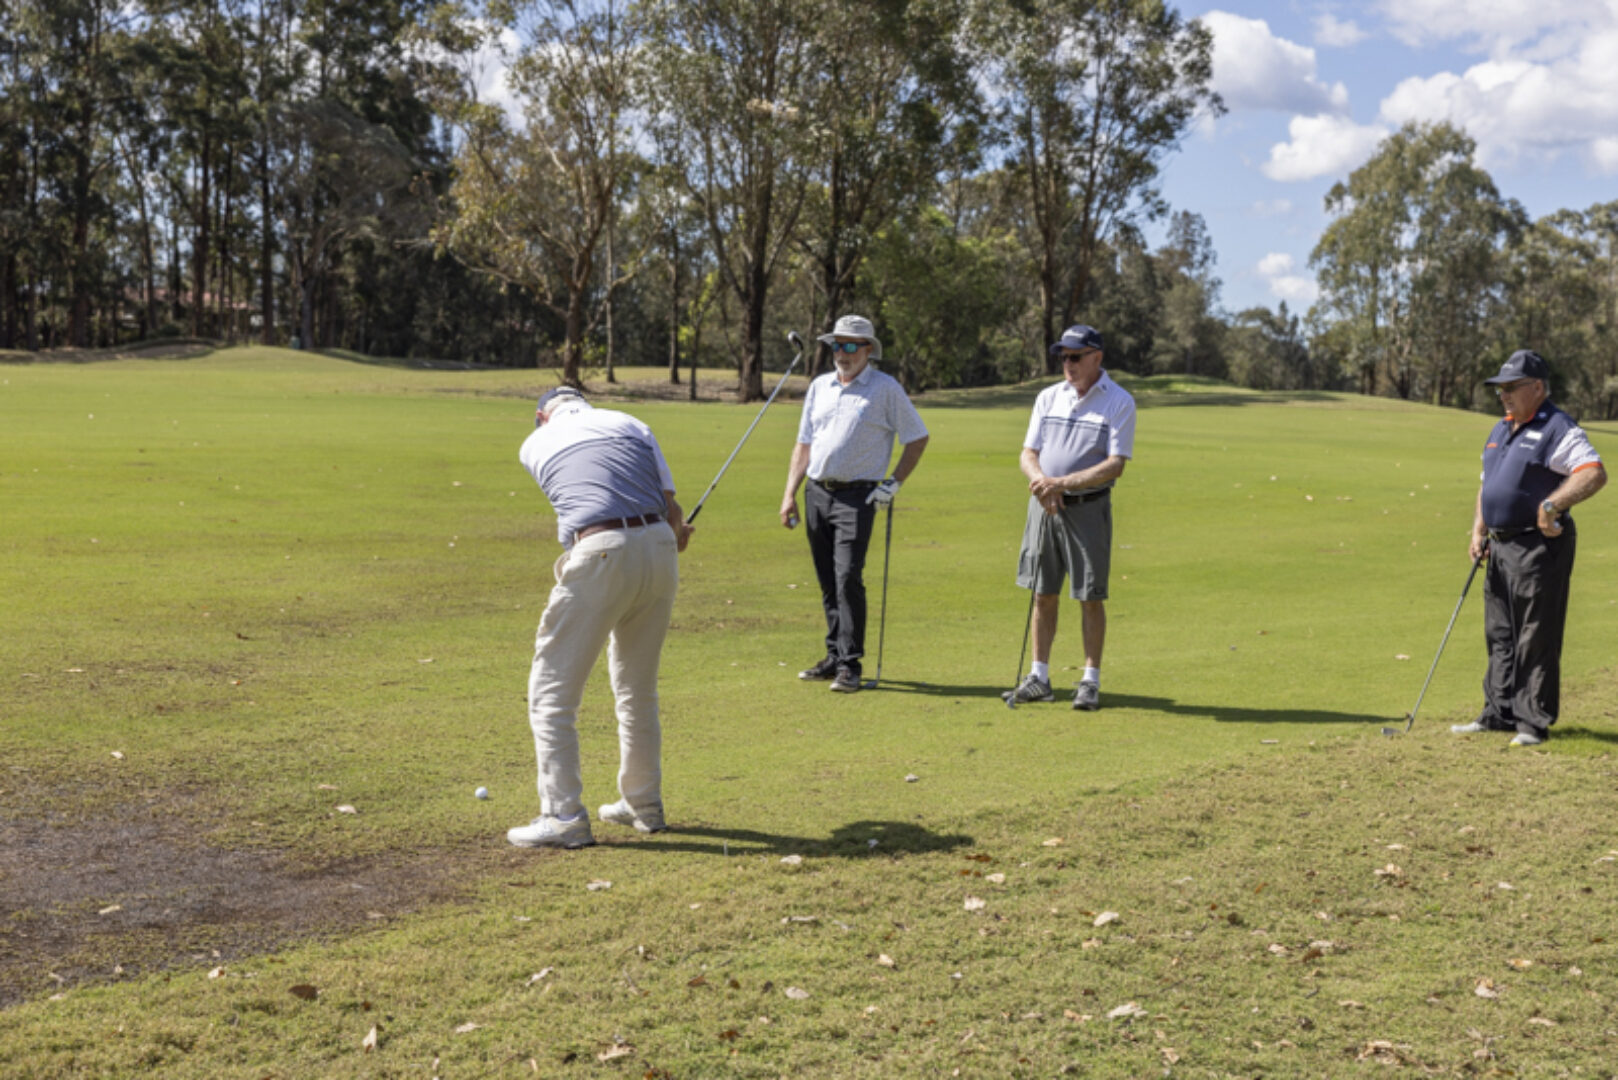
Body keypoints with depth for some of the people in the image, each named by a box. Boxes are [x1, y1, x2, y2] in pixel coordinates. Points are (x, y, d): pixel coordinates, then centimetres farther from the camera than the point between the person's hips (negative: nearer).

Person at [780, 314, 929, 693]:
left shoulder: (885, 388, -2)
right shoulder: (819, 387, 14)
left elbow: (918, 438, 3)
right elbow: (804, 444, 18)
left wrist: (895, 482, -3)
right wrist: (790, 494, 10)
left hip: (857, 496, -5)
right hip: (817, 493, 5)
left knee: (848, 577, -14)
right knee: (827, 581, 9)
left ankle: (850, 665, -10)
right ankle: (834, 655, 18)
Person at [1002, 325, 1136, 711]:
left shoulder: (1119, 402, -5)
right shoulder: (1048, 397, 9)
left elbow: (1115, 465, -13)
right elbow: (1029, 452, 8)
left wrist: (1063, 482, -21)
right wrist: (1041, 481, -14)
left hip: (1088, 507, -4)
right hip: (1044, 505, 4)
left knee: (1090, 598, -1)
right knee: (1043, 594, 7)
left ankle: (1090, 681, 9)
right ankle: (1039, 678, 15)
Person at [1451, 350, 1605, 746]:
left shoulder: (1558, 429, -11)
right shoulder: (1500, 431, 17)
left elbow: (1595, 473, -22)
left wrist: (1554, 504, -32)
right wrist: (1478, 530, 12)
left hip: (1540, 547, -9)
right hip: (1500, 546, 9)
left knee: (1536, 640, -3)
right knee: (1499, 636, 12)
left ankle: (1535, 722, 3)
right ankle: (1499, 713, 20)